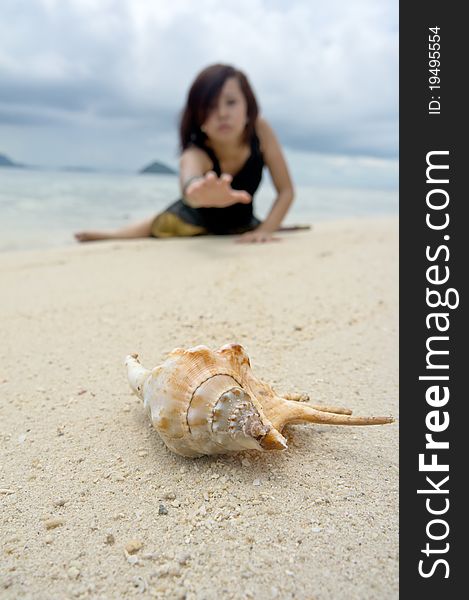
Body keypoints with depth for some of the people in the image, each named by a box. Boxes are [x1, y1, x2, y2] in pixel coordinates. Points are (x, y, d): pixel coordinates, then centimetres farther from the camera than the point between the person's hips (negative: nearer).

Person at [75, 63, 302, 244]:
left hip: (239, 223, 3)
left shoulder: (260, 129, -28)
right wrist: (199, 191, -86)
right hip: (193, 220, -3)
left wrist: (265, 229, -35)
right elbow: (190, 180, -63)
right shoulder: (195, 154, -38)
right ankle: (107, 235, 23)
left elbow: (286, 191, -22)